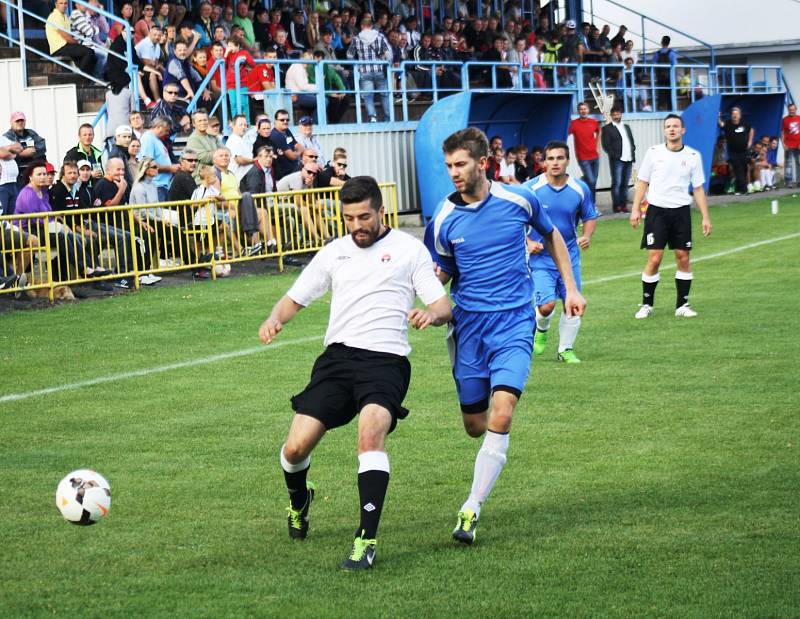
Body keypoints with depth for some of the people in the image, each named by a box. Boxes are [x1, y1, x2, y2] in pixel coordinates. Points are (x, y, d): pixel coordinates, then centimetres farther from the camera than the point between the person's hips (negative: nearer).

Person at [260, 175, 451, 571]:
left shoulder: (408, 249, 8)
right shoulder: (333, 253, 18)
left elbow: (443, 306, 5)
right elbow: (295, 298, 23)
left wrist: (432, 315, -20)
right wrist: (274, 319, 0)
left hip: (386, 360, -3)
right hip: (338, 356, 4)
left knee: (370, 434, -31)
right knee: (296, 447, -8)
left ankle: (366, 541, -29)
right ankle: (298, 501, 29)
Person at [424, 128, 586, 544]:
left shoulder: (519, 200, -5)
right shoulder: (444, 219, -3)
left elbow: (551, 235, 16)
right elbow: (442, 272, 10)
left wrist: (571, 287, 15)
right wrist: (431, 279, -15)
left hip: (514, 322, -2)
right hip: (469, 324, 2)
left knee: (500, 416, -19)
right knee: (475, 425, 6)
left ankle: (471, 510, -16)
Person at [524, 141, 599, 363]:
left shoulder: (580, 189, -2)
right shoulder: (531, 189, -10)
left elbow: (590, 216, 12)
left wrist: (587, 235, -8)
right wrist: (528, 241, -12)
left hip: (570, 256, 3)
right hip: (540, 257, -3)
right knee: (546, 305, -15)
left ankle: (566, 350, 21)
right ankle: (541, 330, 21)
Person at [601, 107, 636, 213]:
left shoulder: (626, 127, 22)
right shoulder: (607, 128, 2)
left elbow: (632, 141, 22)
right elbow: (605, 145, -5)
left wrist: (633, 154, 6)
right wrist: (614, 155, -12)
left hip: (628, 159, 5)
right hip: (617, 160, -5)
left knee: (625, 184, 6)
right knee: (616, 183, -7)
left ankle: (624, 204, 9)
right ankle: (616, 205, -4)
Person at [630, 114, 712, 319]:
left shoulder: (693, 156, 3)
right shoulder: (653, 152, 1)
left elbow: (698, 188, 7)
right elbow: (642, 182, 7)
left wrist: (705, 217, 3)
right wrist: (635, 209, 1)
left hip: (681, 211, 1)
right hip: (656, 210, -1)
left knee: (683, 258, 1)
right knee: (654, 259, -5)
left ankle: (682, 305, 11)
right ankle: (646, 305, 6)